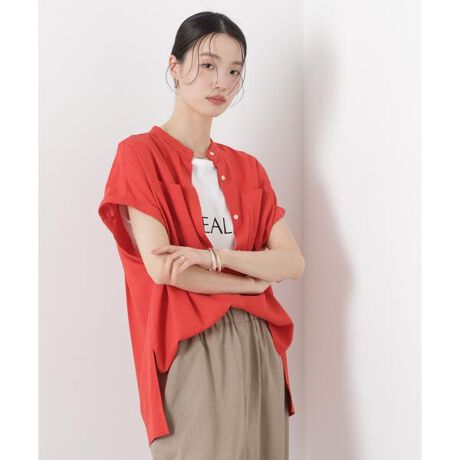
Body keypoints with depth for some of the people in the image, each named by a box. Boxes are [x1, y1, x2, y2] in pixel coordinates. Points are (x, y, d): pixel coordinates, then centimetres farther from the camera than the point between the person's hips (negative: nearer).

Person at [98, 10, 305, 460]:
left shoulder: (247, 168, 13)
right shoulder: (139, 153, -2)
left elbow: (293, 262, 2)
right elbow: (161, 267, -13)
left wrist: (213, 257, -14)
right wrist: (252, 280, -3)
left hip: (256, 346, 5)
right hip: (188, 351, -5)